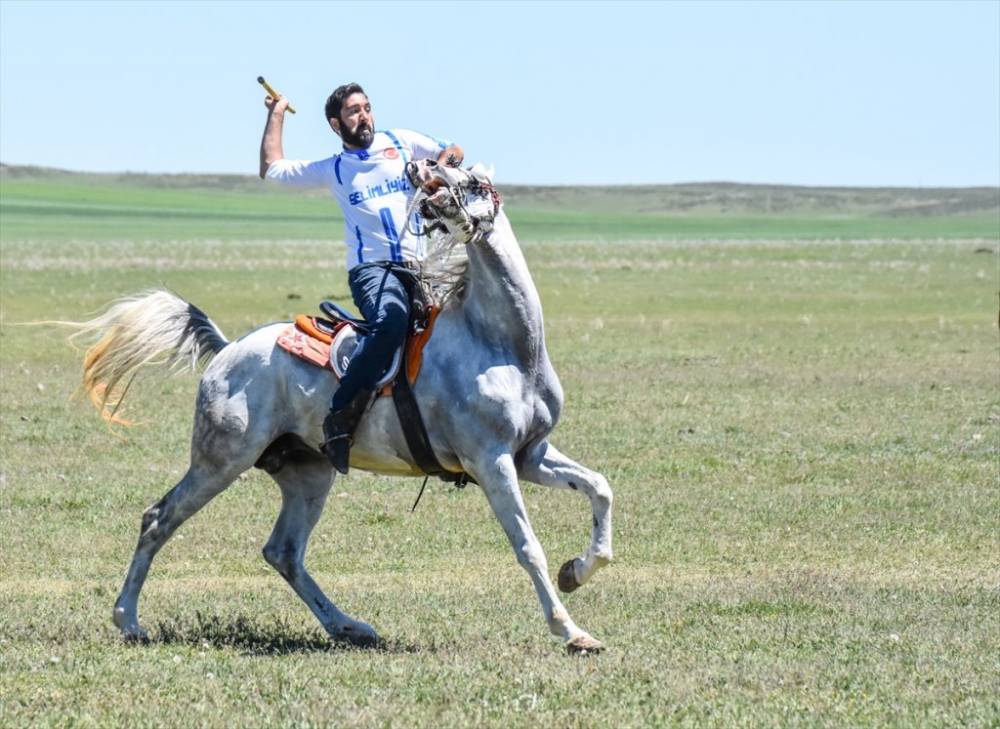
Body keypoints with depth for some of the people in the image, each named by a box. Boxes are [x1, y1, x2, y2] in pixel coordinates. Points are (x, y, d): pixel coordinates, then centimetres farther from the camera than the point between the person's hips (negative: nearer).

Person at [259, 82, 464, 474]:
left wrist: (438, 169, 1)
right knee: (391, 318, -36)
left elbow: (452, 152, 23)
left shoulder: (401, 142, 18)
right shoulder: (333, 169, 17)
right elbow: (271, 168, 22)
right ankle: (339, 419, -36)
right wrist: (276, 115, 27)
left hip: (418, 269, 4)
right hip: (372, 269, -4)